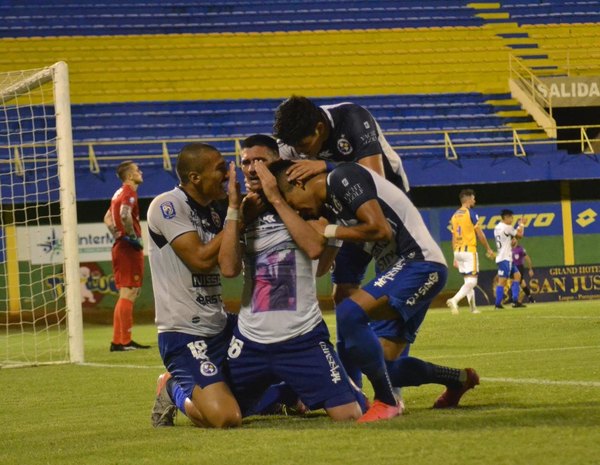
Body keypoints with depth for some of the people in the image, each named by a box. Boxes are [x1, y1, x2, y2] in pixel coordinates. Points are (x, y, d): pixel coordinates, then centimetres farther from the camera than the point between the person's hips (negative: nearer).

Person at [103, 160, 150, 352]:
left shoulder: (119, 193, 17)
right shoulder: (129, 193, -11)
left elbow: (108, 218, 24)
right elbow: (125, 215, -29)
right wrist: (133, 236, -19)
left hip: (119, 246, 10)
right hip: (130, 249, -10)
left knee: (126, 294, 13)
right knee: (128, 293, -8)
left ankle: (118, 340, 13)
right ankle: (123, 341, -9)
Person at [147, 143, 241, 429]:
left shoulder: (214, 209, 13)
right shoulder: (167, 206, -12)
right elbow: (201, 259, -20)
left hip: (220, 328, 9)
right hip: (182, 333, -9)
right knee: (225, 418, -24)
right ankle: (174, 390, 7)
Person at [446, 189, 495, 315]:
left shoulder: (454, 216, 12)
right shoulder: (471, 213, -8)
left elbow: (454, 238, 14)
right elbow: (479, 234, -6)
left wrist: (455, 257, 18)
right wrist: (488, 249, 4)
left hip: (458, 251, 7)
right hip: (469, 250, -7)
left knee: (468, 280, 14)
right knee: (472, 281, -8)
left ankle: (473, 307, 14)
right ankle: (454, 300, -27)